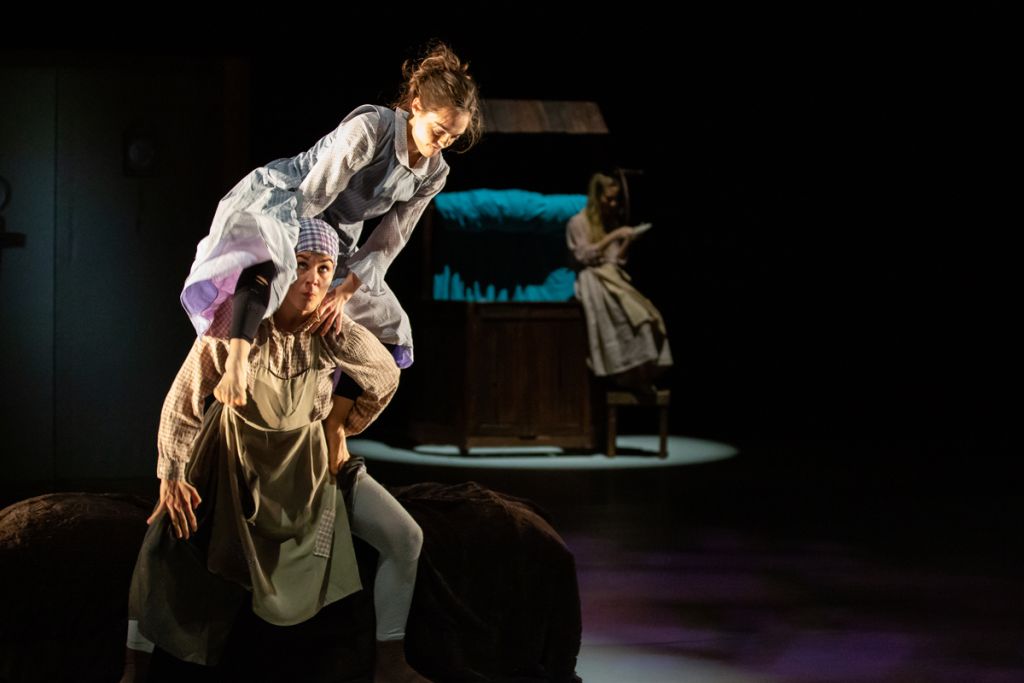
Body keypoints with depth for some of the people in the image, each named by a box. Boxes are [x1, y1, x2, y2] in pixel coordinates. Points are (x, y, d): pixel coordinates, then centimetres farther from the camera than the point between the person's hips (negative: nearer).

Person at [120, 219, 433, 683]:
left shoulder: (338, 334, -22)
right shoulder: (235, 325, -27)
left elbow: (385, 380, -1)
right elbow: (184, 400, -17)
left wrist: (341, 431, 7)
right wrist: (172, 476, -16)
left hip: (308, 459, 2)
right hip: (234, 455, -1)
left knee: (405, 538, -8)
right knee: (166, 536, -16)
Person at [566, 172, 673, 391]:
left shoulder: (611, 222, 21)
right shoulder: (578, 222, 2)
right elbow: (584, 256, -9)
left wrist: (627, 242, 2)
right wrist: (612, 237, -13)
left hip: (614, 278, 7)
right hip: (593, 279, -7)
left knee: (648, 315, -21)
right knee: (631, 315, -32)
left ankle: (643, 376, -24)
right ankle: (630, 376, -28)